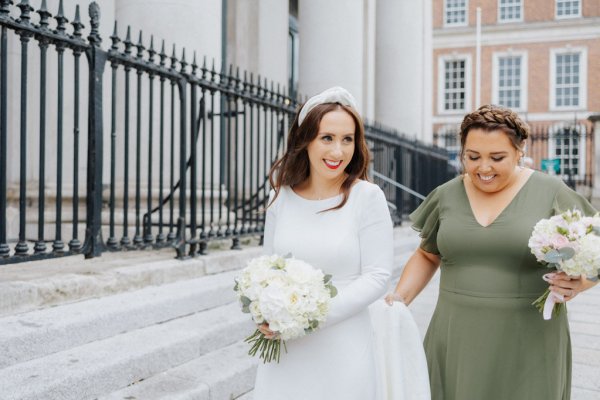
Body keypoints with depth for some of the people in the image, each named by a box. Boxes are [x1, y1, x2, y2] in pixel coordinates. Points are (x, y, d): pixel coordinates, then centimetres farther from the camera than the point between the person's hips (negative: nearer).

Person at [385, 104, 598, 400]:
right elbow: (427, 256, 16)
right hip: (457, 343, 3)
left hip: (528, 346, -2)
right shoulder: (446, 196, 4)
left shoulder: (552, 193, -5)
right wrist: (401, 297, 1)